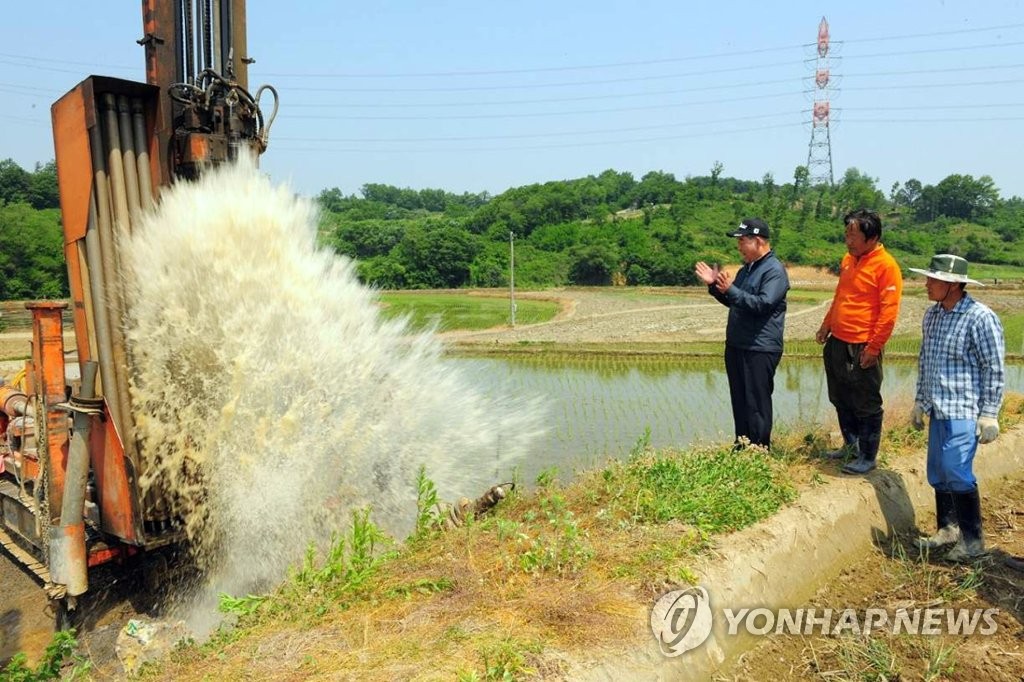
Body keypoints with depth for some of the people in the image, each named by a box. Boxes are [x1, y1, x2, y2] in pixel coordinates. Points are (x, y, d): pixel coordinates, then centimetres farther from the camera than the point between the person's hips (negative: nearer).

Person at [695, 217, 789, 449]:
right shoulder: (747, 268, 15)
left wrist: (730, 289, -28)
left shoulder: (774, 270, -13)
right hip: (736, 345, 9)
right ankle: (742, 448, 26)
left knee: (757, 404, -2)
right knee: (739, 401, 15)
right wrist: (714, 285, 8)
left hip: (760, 349, -9)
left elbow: (763, 304, -24)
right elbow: (732, 302, 22)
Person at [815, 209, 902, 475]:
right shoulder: (848, 260, 10)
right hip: (837, 342, 8)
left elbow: (889, 312, -17)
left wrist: (873, 348, -17)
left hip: (862, 348, -8)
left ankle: (868, 457, 17)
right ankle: (851, 444, 35)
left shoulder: (886, 265, -14)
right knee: (840, 399, 18)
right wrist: (826, 324, 16)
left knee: (866, 405, 5)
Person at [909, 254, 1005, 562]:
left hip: (963, 411, -7)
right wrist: (920, 400, 20)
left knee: (957, 473, -10)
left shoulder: (980, 317, -13)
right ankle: (947, 529, 27)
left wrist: (989, 414, -13)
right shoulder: (932, 315, 9)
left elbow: (995, 369, -11)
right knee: (937, 474, 12)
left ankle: (972, 540, 4)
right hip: (937, 410, 7)